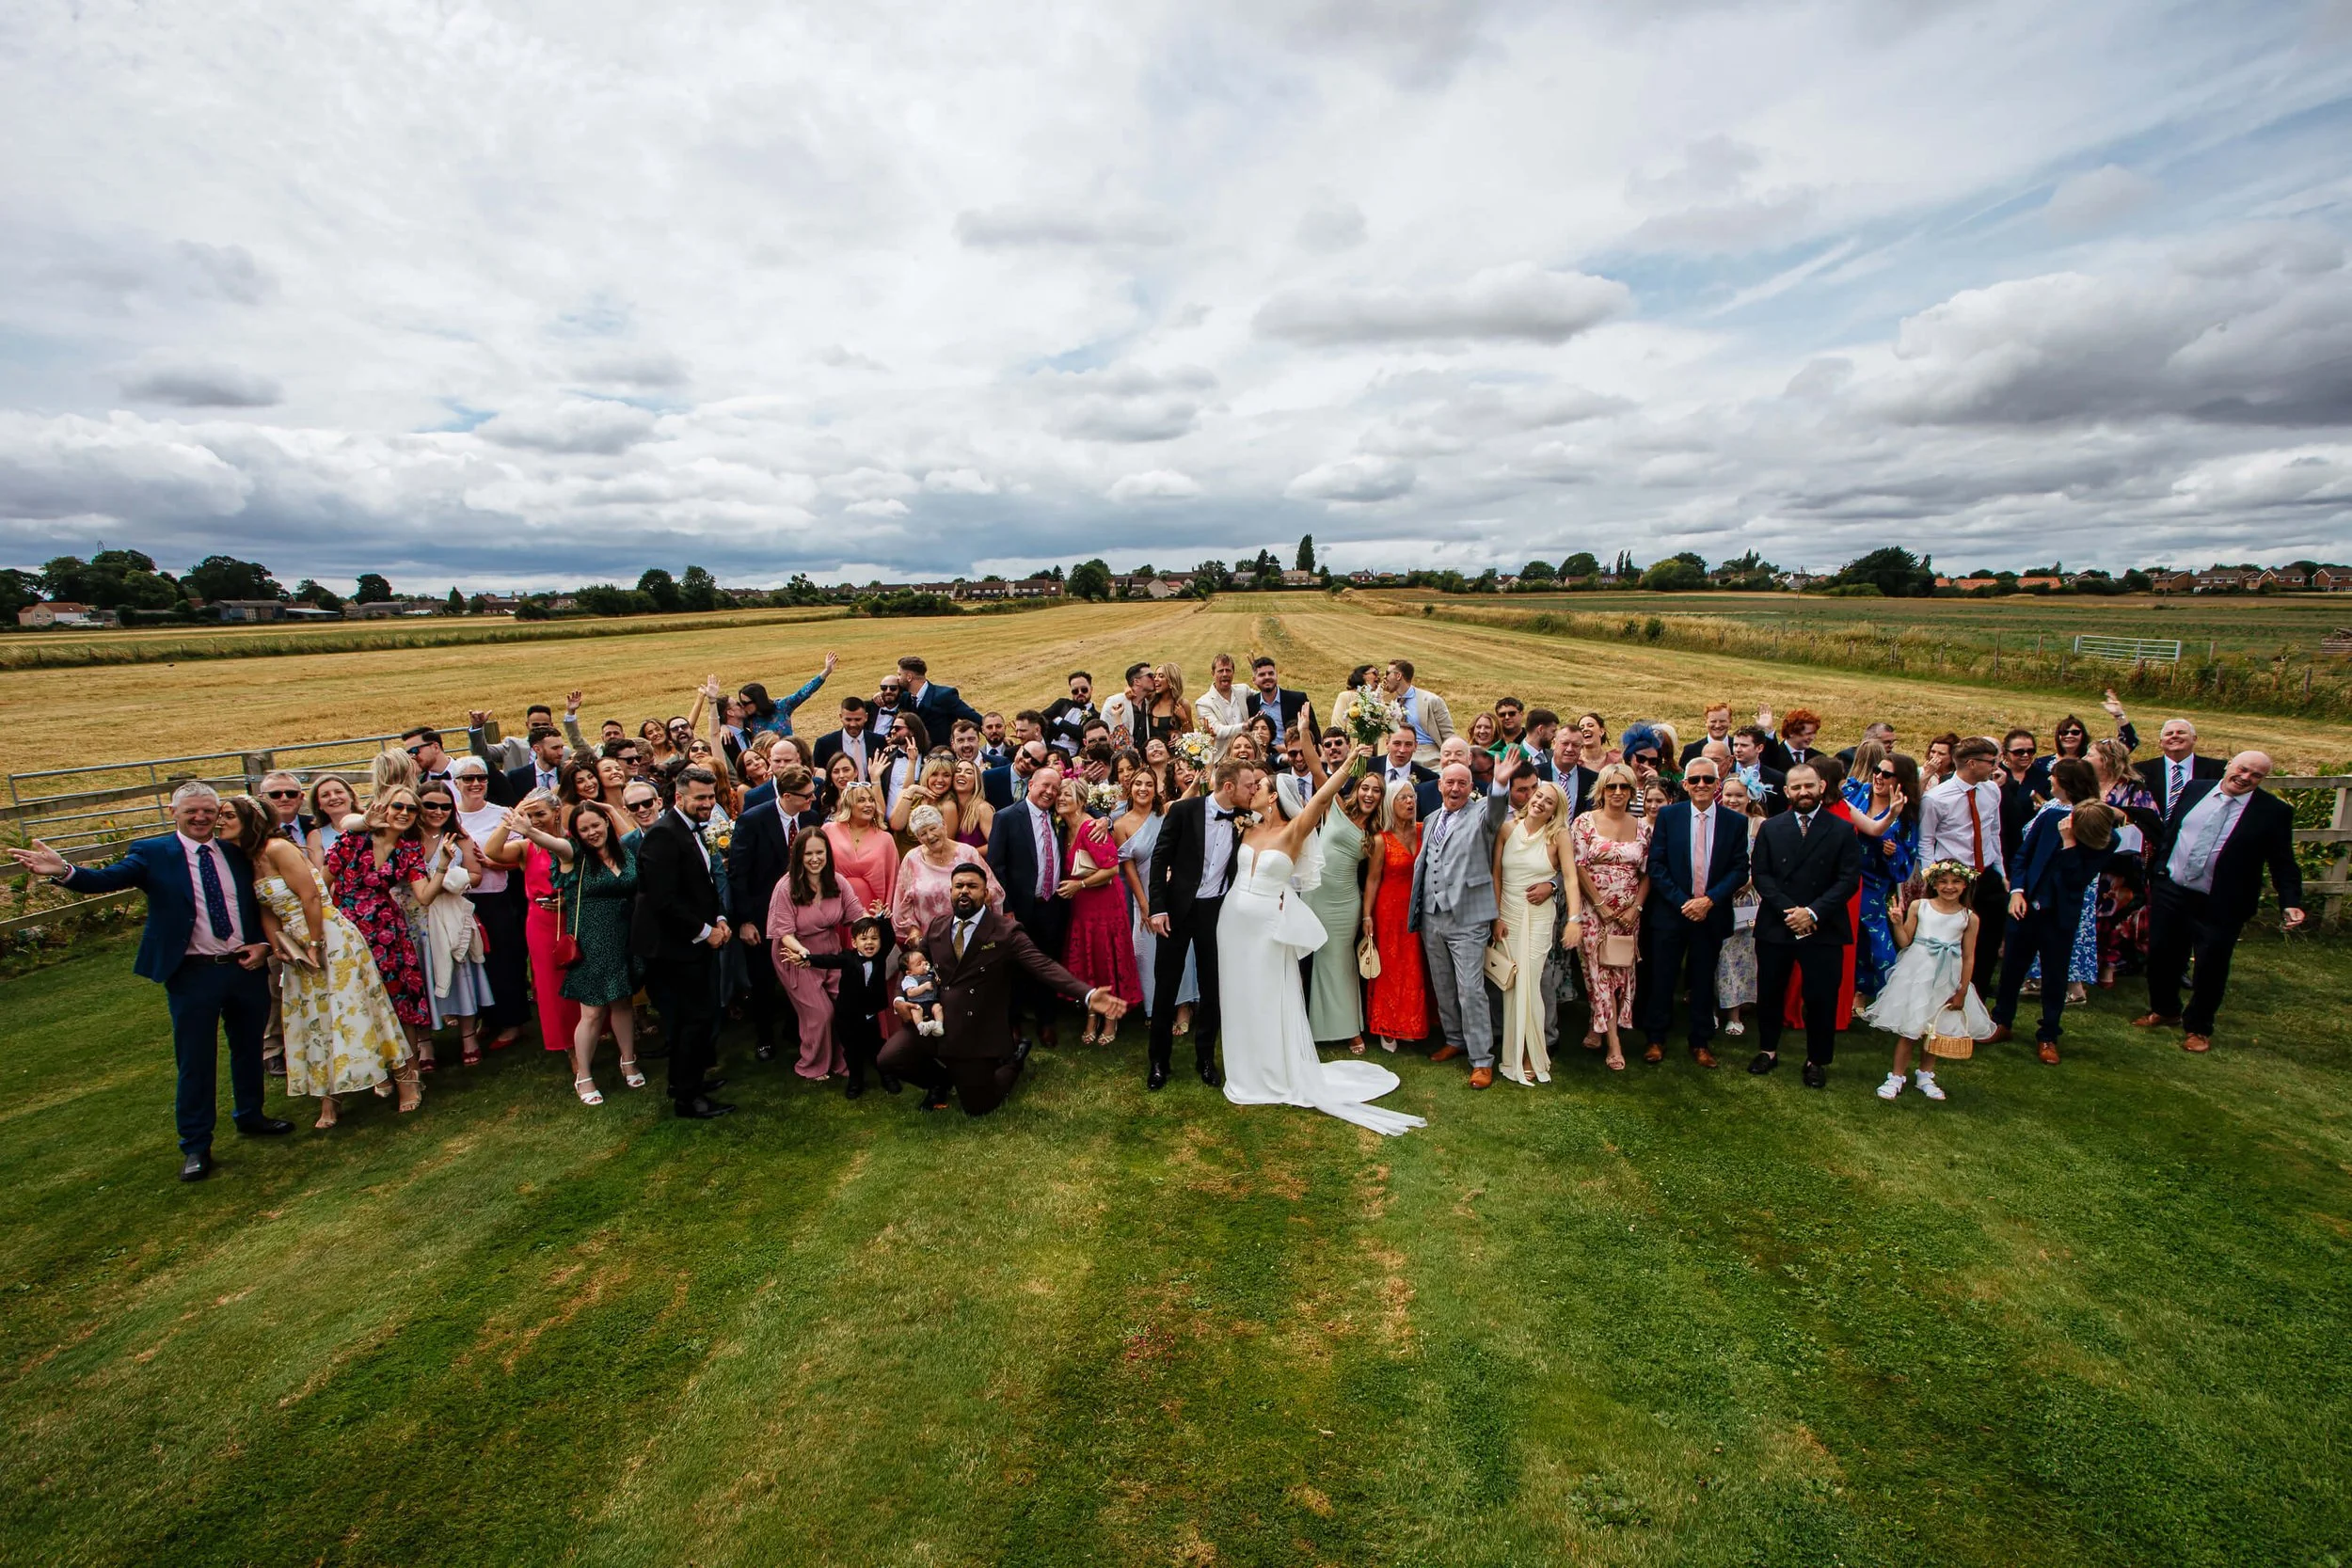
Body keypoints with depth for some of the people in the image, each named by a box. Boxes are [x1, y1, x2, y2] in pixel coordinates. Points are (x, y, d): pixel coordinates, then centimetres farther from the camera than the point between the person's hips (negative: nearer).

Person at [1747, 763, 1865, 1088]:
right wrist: (1787, 910, -14)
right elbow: (1761, 875, -1)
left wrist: (1813, 912, -16)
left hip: (1823, 929, -1)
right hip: (1775, 926, 2)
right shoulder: (1771, 828, 5)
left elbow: (1849, 880, -6)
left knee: (1821, 998, 3)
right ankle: (1768, 1050, 28)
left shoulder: (1843, 831, 1)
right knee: (1769, 993, 10)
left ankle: (1817, 1061, 20)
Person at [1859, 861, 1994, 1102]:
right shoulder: (1918, 906, -3)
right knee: (1908, 1028, 0)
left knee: (1934, 1029, 12)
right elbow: (1905, 942, 0)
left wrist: (1962, 991, 1)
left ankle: (1925, 1075, 30)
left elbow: (1968, 957, 2)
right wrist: (1898, 923, -18)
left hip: (1946, 980, 2)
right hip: (1916, 973, -2)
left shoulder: (1970, 918, 0)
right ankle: (1896, 1077, 9)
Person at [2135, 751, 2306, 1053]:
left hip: (2220, 906, -3)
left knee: (2211, 968, 6)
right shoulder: (2194, 789, 3)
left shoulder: (2274, 811, -6)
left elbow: (2283, 864, -5)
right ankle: (2165, 1010, 35)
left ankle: (2198, 1027, 24)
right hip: (2169, 892, 3)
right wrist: (2156, 872, 12)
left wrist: (2290, 903, -15)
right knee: (2161, 955, 13)